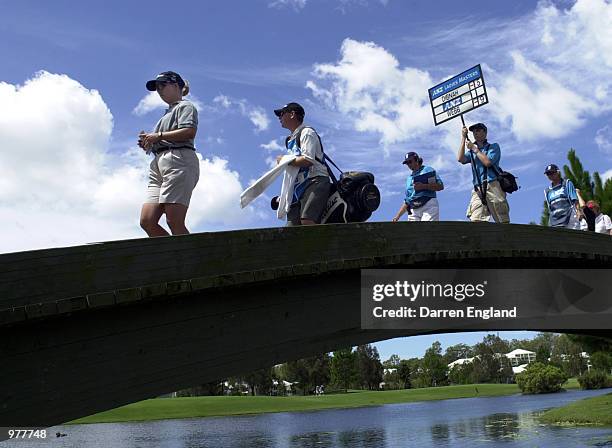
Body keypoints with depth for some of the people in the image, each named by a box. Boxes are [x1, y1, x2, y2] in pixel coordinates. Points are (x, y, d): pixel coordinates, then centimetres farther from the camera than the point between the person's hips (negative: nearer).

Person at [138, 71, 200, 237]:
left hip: (179, 162, -9)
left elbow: (189, 131, -10)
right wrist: (147, 144, 12)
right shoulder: (167, 114, 36)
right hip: (159, 165, 9)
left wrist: (158, 136, -7)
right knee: (147, 221, -7)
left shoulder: (185, 106, 10)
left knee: (174, 223, -19)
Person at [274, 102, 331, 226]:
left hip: (315, 182, -9)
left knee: (307, 221, -28)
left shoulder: (306, 132, -1)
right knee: (292, 225, -5)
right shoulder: (290, 139, 27)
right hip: (298, 187, 9)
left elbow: (307, 160, -15)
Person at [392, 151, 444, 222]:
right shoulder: (409, 178, 29)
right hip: (413, 210, 5)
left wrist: (423, 186, -11)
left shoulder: (428, 170, 13)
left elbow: (440, 186, 0)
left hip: (428, 206, -5)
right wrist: (397, 216, 16)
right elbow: (407, 202, 28)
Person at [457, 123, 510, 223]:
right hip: (478, 190, 3)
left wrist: (474, 149, 4)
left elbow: (488, 162, -5)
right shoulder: (472, 151, 25)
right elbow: (460, 159, 4)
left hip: (493, 186, -3)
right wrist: (463, 138, 6)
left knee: (503, 221, -8)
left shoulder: (493, 146, 13)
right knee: (475, 220, -16)